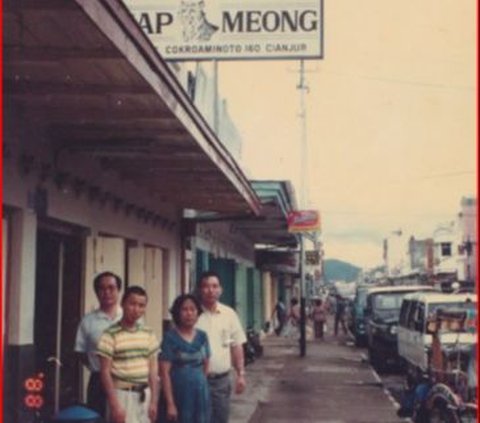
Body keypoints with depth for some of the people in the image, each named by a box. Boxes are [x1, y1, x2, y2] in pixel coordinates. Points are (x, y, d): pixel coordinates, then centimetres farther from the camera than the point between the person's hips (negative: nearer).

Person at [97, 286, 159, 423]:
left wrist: (154, 401, 4)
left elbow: (153, 369, 8)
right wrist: (114, 405, -14)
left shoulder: (149, 334, 6)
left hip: (144, 395, 5)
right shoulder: (111, 335, -10)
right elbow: (105, 372, -10)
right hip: (122, 395, -5)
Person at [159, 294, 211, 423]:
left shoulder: (202, 336, 6)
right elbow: (164, 373, -12)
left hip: (201, 394, 5)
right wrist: (170, 403, -16)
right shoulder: (170, 337, -8)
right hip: (179, 395, -5)